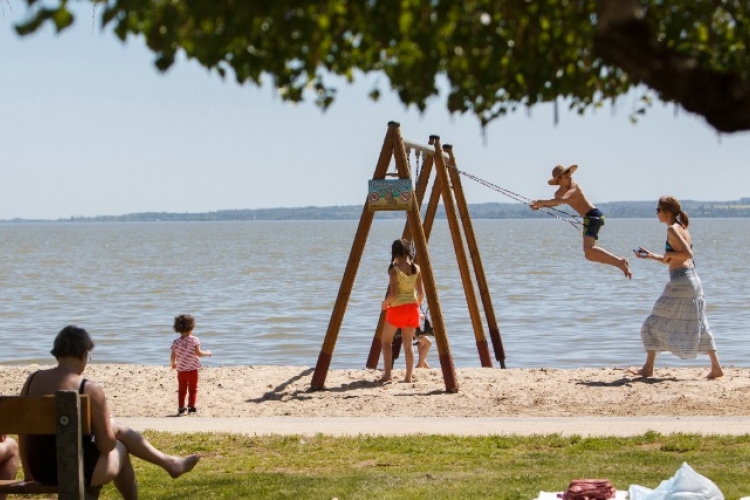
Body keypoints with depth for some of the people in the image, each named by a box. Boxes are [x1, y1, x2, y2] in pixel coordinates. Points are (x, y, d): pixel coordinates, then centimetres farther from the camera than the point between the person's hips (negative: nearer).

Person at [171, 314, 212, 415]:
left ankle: (181, 408, 11)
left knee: (182, 389, 11)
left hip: (181, 369, 3)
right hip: (192, 369, -3)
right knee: (193, 389, 8)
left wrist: (173, 363, 20)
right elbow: (198, 353, -14)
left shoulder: (176, 342, -2)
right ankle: (191, 407, 4)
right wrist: (207, 353, 4)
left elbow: (173, 356, 0)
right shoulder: (194, 340, -11)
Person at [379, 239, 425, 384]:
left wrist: (384, 303, 1)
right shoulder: (416, 269, 2)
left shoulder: (394, 270, -14)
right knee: (408, 344, 11)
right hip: (412, 307, 5)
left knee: (386, 340, 10)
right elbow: (421, 293, 4)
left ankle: (387, 375, 1)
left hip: (397, 308, -5)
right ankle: (408, 377, 8)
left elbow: (393, 294, -17)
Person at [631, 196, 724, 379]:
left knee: (654, 323, 0)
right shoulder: (682, 228, 17)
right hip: (693, 279, 9)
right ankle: (716, 367, 10)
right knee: (698, 325, 13)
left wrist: (668, 254, -9)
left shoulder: (673, 229, -11)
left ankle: (648, 368, 3)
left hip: (680, 281, -9)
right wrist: (651, 256, 20)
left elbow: (688, 254, -22)